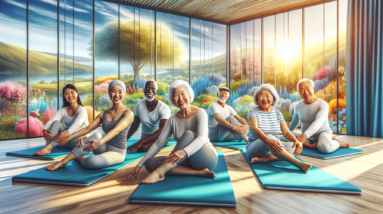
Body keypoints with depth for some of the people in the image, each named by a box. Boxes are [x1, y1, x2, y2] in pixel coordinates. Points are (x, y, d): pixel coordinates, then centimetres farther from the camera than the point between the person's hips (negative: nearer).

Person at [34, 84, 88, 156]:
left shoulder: (82, 110, -8)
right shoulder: (63, 110, 7)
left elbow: (77, 124, -28)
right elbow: (51, 121, -11)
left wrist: (66, 134, -47)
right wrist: (44, 130, -34)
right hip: (67, 140, 4)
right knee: (56, 122, -21)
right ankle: (48, 147, -39)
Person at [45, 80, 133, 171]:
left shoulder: (128, 113, -9)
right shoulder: (103, 114, 10)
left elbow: (116, 130, -25)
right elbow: (88, 128, 2)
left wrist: (100, 142, -41)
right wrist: (69, 137, -14)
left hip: (117, 152, -4)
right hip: (104, 149, 4)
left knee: (92, 162, -32)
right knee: (96, 135, -29)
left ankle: (79, 158, 2)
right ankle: (63, 162, -17)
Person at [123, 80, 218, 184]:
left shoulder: (200, 113, -9)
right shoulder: (173, 119, 4)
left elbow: (201, 139, -24)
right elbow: (158, 144, 1)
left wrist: (184, 152, -43)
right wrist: (139, 165, -7)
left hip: (208, 158, -4)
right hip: (189, 161, 5)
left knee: (188, 134, -32)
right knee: (149, 163, -17)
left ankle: (159, 172, -32)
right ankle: (199, 172, -22)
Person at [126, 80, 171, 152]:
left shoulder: (164, 108, -17)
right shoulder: (139, 105, -4)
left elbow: (162, 130, -27)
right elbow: (135, 124, 12)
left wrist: (140, 142, -33)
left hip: (159, 137, -5)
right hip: (145, 138, 5)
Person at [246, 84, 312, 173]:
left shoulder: (277, 113, 8)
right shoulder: (253, 112, -7)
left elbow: (286, 132, -2)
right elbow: (254, 128, -27)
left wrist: (297, 141, -24)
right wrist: (268, 140, -46)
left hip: (272, 149, 5)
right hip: (254, 148, -5)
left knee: (293, 146, -22)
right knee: (270, 137, -35)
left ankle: (265, 158, -33)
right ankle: (298, 163, -41)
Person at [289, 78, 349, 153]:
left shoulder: (322, 104, -16)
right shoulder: (298, 106, -1)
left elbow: (319, 122, -35)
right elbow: (295, 121, 18)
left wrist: (304, 135, -49)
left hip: (323, 133, -3)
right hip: (307, 137, 4)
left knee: (325, 147, -38)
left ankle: (339, 143, -4)